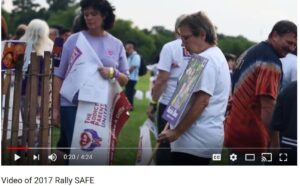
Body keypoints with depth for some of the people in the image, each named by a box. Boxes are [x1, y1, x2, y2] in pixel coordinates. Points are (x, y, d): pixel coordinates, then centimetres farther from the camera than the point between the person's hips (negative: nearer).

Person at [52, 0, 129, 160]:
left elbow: (125, 80, 9)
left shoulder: (116, 45, 7)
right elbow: (59, 76, 2)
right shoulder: (73, 40, 0)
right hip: (72, 105, -3)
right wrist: (55, 108, -2)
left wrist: (113, 73, -14)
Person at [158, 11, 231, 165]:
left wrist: (176, 131, -19)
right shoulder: (217, 56, 19)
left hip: (195, 140, -10)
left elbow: (201, 101, -21)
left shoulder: (205, 59, -14)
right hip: (209, 136, 10)